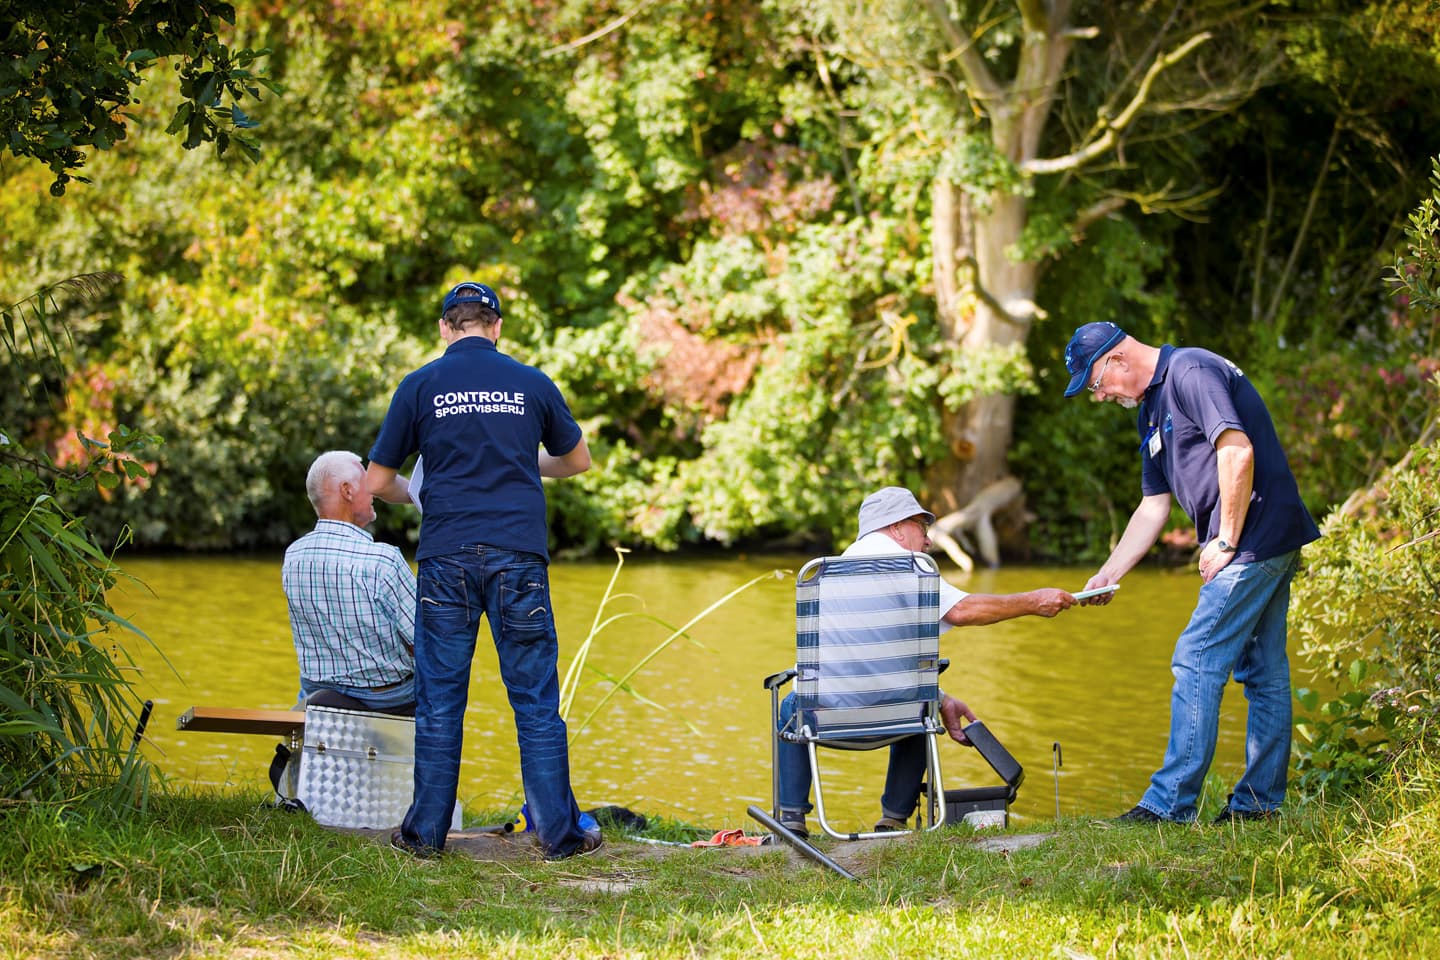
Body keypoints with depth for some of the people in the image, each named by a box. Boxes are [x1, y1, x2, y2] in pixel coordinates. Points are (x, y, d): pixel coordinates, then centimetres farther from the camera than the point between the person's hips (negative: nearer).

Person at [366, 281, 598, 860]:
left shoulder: (420, 386, 3)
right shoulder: (532, 384, 7)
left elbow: (377, 482, 7)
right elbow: (577, 460, 22)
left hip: (447, 557, 0)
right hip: (518, 556, 0)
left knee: (439, 698, 5)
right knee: (535, 699, 3)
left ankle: (426, 832, 7)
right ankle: (557, 833, 4)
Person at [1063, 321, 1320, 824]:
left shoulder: (1191, 371, -11)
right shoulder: (1151, 409, 19)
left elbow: (1238, 452, -22)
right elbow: (1153, 505, 23)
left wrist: (1225, 542, -17)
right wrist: (1107, 574, 17)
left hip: (1256, 534, -10)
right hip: (1271, 547, 10)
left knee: (1198, 661, -10)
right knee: (1262, 670, 12)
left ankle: (1171, 801, -10)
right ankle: (1259, 799, 16)